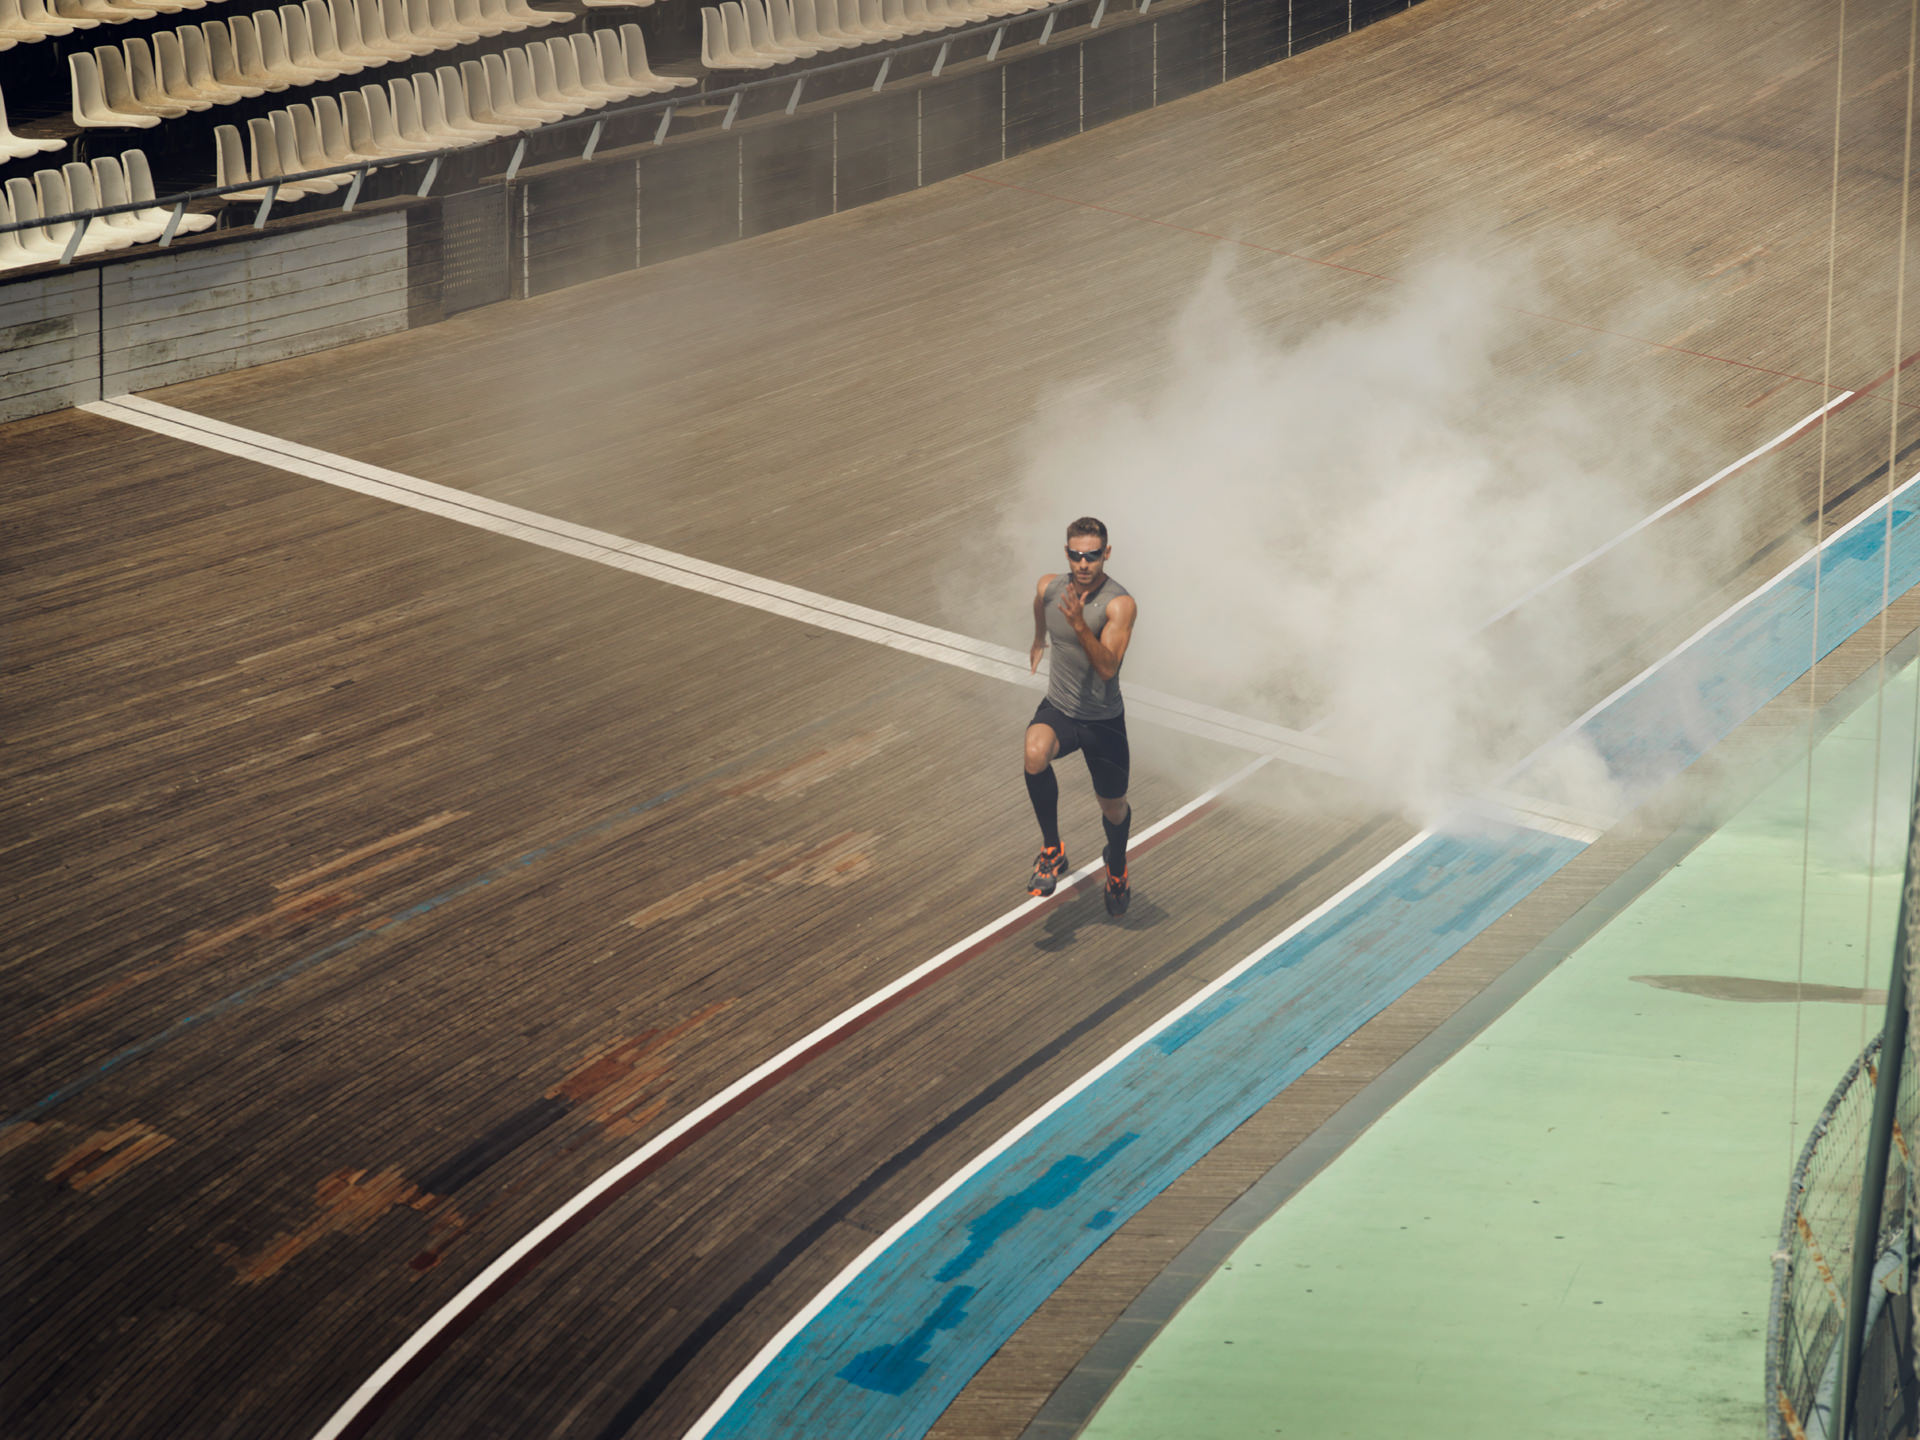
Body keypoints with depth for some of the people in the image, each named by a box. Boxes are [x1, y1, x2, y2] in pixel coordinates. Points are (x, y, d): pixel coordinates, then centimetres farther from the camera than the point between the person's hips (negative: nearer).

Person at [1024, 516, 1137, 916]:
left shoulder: (1120, 604, -22)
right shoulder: (1048, 588, -7)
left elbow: (1107, 667, -33)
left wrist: (1079, 624, -43)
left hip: (1104, 721, -2)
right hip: (1057, 709, 2)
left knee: (1114, 809, 13)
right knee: (1035, 754, -33)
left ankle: (1116, 866, 51)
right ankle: (1052, 851, -14)